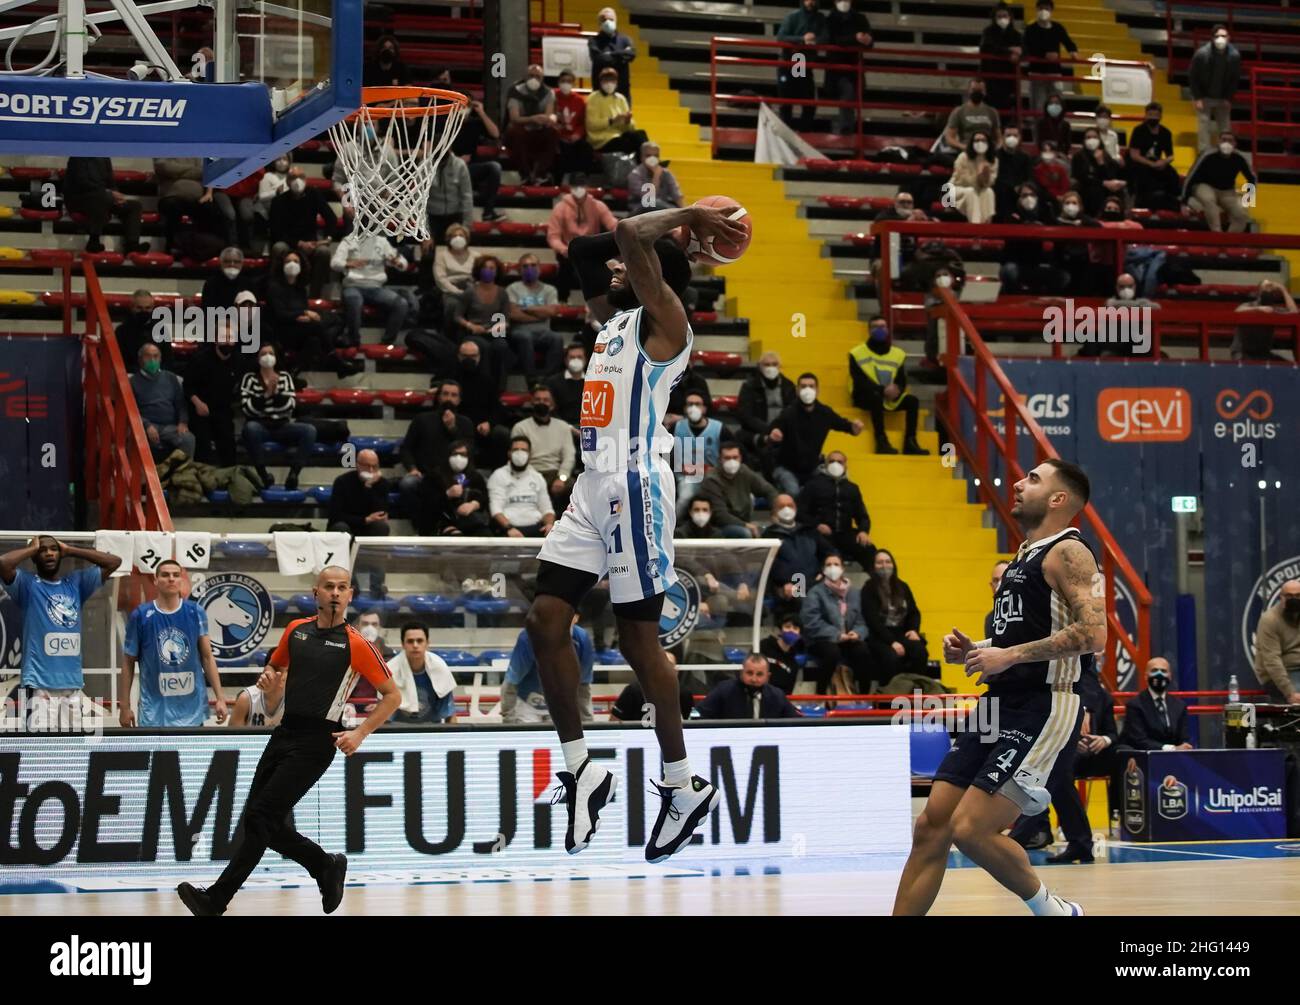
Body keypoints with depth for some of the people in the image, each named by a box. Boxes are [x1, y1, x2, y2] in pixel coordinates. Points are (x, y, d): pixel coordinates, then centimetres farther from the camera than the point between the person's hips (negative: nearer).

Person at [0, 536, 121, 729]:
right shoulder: (27, 585, 1)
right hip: (39, 685, -5)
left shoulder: (76, 583, 15)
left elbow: (114, 562, 13)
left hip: (73, 684, 5)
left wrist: (69, 550, 12)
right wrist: (32, 548, 0)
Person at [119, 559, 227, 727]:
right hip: (155, 710, -2)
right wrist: (124, 706, 1)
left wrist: (220, 697, 1)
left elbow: (207, 658, 7)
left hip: (191, 708, 2)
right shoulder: (140, 616, -4)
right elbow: (128, 663, 3)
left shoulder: (195, 613, 2)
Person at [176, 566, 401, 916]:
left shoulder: (355, 644, -6)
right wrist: (268, 674, 4)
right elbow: (276, 663, 28)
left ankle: (216, 899, -8)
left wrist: (359, 734, -11)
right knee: (257, 819, 6)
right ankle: (327, 867, 25)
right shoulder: (296, 629, 10)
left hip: (316, 741, -7)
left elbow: (392, 695, -1)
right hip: (285, 732, 7)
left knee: (260, 818, -11)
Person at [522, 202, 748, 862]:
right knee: (545, 621, 0)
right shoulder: (613, 317, 18)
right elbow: (588, 249, 28)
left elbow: (631, 236, -21)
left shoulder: (663, 321, -7)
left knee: (638, 641, -3)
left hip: (633, 488, -9)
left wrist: (688, 218, -6)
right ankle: (581, 770, 7)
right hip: (593, 489, 9)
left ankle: (685, 787, 8)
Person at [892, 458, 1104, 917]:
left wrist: (1010, 656, -20)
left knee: (969, 829, -16)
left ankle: (1053, 911, 5)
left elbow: (1092, 634, -22)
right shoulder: (1024, 558, 20)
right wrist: (974, 652, 12)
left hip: (1043, 711, -9)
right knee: (930, 827, 3)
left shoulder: (1067, 553, -9)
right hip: (1000, 706, 9)